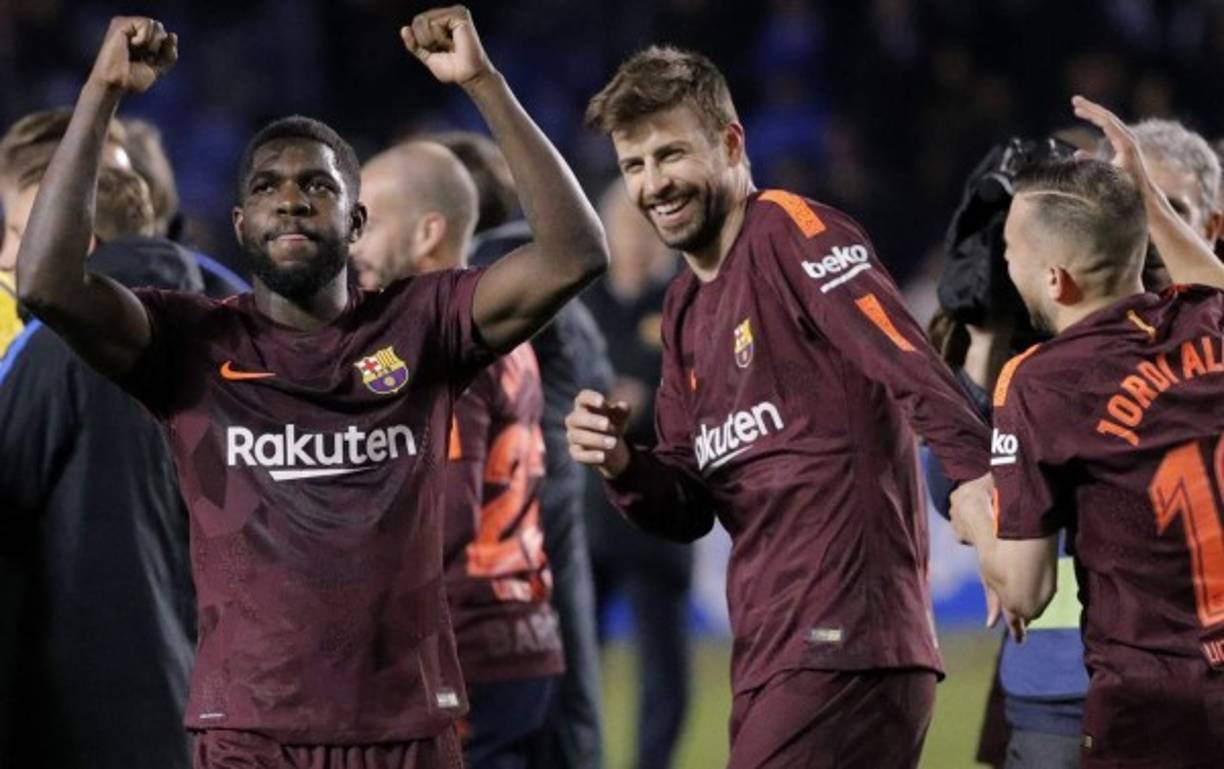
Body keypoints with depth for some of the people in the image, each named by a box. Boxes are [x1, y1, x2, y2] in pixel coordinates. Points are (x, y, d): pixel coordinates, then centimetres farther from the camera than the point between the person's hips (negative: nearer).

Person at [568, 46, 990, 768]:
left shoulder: (791, 233, -8)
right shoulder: (687, 307, 18)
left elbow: (915, 370, -22)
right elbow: (689, 509, 19)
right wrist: (622, 467, -1)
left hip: (840, 650, -9)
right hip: (769, 658, 9)